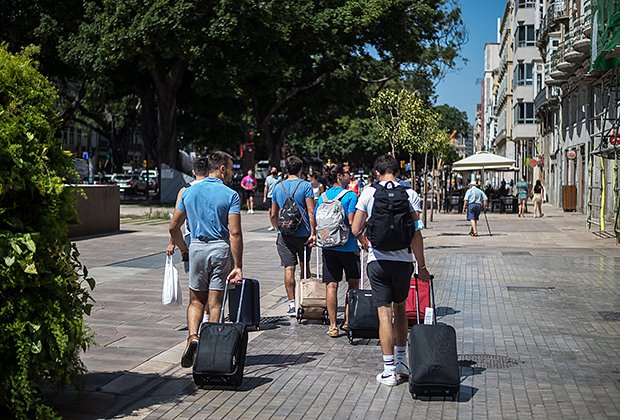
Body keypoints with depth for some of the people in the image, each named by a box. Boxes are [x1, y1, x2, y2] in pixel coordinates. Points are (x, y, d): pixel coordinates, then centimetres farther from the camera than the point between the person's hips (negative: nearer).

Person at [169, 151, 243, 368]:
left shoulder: (189, 192, 7)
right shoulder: (231, 195, -6)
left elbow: (173, 227, 10)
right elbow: (235, 233, -13)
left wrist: (184, 250, 23)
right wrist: (237, 266, -11)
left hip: (197, 247, 3)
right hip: (221, 248, -3)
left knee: (196, 300, 15)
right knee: (215, 302, 5)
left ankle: (193, 336, -7)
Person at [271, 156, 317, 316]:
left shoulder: (278, 187, 5)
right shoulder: (305, 186, -5)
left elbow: (273, 215, 10)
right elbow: (311, 212, -11)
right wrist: (313, 232, -9)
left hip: (285, 235, 2)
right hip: (303, 233, -1)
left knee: (289, 269, 0)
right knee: (305, 266, 15)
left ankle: (292, 304, -1)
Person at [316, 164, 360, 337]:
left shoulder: (322, 196, 8)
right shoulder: (350, 195, -8)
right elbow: (352, 222, -15)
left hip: (328, 246, 4)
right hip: (348, 246, -4)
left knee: (331, 285, 4)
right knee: (353, 283, 13)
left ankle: (332, 326, 3)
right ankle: (347, 321, 15)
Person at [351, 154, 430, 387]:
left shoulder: (368, 192, -1)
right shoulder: (409, 194, 0)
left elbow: (355, 229, 0)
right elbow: (416, 233, -6)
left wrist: (364, 243, 21)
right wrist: (422, 266, 0)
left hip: (378, 261, -2)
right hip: (403, 260, 2)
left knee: (385, 313, 1)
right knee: (400, 309, 20)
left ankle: (389, 371, 2)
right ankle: (401, 361, 28)